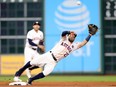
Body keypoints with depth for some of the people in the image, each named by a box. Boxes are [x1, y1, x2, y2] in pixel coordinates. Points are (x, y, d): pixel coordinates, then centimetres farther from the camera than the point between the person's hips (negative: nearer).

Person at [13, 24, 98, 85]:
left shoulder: (74, 46, 10)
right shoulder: (64, 39, 4)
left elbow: (83, 43, 1)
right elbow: (63, 33, -17)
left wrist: (90, 34, -5)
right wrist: (69, 32, -35)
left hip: (53, 62, 1)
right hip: (48, 55, -1)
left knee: (46, 73, -21)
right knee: (33, 63, -5)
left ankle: (30, 80, -4)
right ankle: (20, 71, 20)